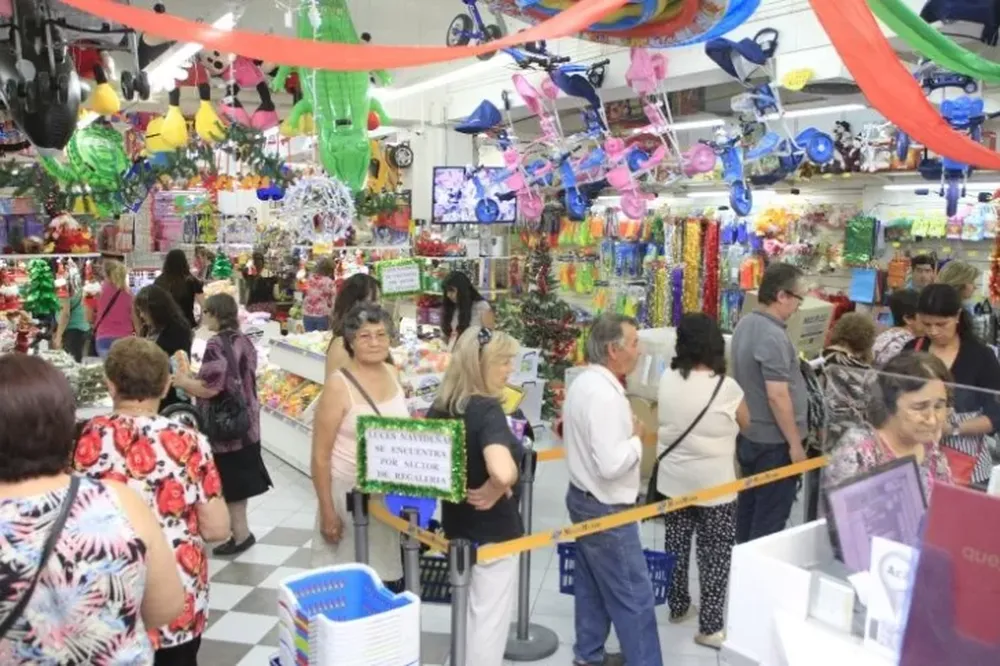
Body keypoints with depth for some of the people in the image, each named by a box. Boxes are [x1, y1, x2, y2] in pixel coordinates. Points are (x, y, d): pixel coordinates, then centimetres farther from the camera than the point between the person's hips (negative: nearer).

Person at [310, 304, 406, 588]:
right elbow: (320, 456, -14)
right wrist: (327, 511, -14)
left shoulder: (393, 373, 1)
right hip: (350, 491, -5)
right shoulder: (338, 385, -17)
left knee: (389, 576, 15)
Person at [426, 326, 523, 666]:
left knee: (470, 615, 26)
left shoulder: (439, 407, -2)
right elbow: (503, 473, -42)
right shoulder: (488, 410, -25)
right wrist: (493, 492, -22)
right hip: (493, 531, -7)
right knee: (490, 621, 10)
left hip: (457, 525, 8)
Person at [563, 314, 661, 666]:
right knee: (634, 596, 3)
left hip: (584, 497, 10)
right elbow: (612, 464, -32)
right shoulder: (604, 395, -28)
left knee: (592, 585, 21)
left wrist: (626, 430, 5)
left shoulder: (584, 382, 4)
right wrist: (637, 438, -15)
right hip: (606, 508, -10)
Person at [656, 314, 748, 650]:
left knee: (676, 544, 17)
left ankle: (678, 607, 34)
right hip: (714, 485, -4)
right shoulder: (726, 387, -18)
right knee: (715, 554, 7)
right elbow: (744, 423, 1)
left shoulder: (667, 380, -5)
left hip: (673, 480, 5)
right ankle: (710, 627, 14)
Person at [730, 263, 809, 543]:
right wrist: (795, 444, -18)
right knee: (770, 518, 2)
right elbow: (777, 396, -25)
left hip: (748, 435, 10)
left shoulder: (745, 324, 6)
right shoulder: (773, 336, -24)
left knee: (749, 507, 19)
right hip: (772, 441, -9)